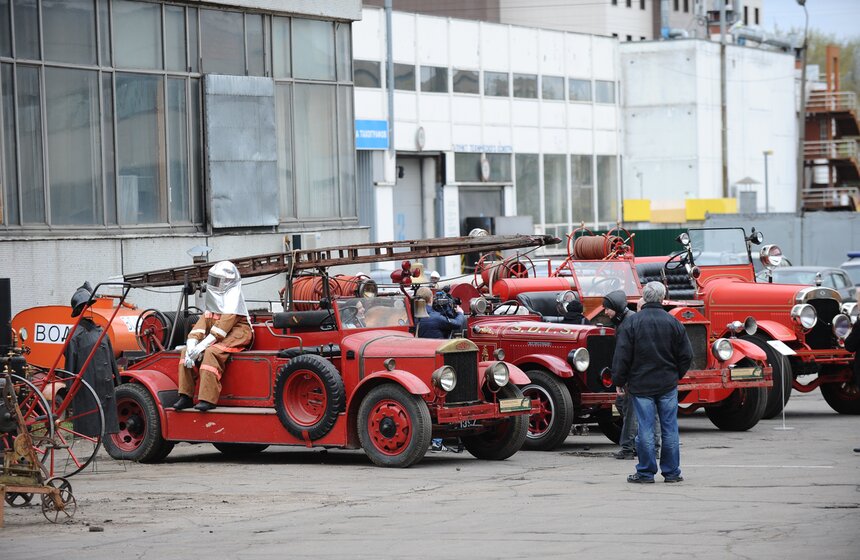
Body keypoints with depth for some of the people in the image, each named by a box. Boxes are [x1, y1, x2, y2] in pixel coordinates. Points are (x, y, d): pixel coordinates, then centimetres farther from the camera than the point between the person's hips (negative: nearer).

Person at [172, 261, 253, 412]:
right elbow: (204, 320, 6)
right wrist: (192, 343, -13)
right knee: (186, 351, -7)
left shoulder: (233, 294, -9)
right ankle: (185, 396, -12)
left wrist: (203, 345, -27)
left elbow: (226, 322, -20)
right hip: (217, 336, 9)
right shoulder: (215, 297, 18)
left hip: (236, 333, -9)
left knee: (211, 352, -35)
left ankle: (207, 399, -39)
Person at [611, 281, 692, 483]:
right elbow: (686, 355, 4)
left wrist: (620, 380, 4)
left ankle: (646, 472, 4)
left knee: (645, 428, 1)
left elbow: (622, 355, -6)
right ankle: (671, 472, 11)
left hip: (640, 384, -2)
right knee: (669, 428, 7)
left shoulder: (633, 322, -7)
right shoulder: (673, 322, -1)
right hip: (668, 384, 2)